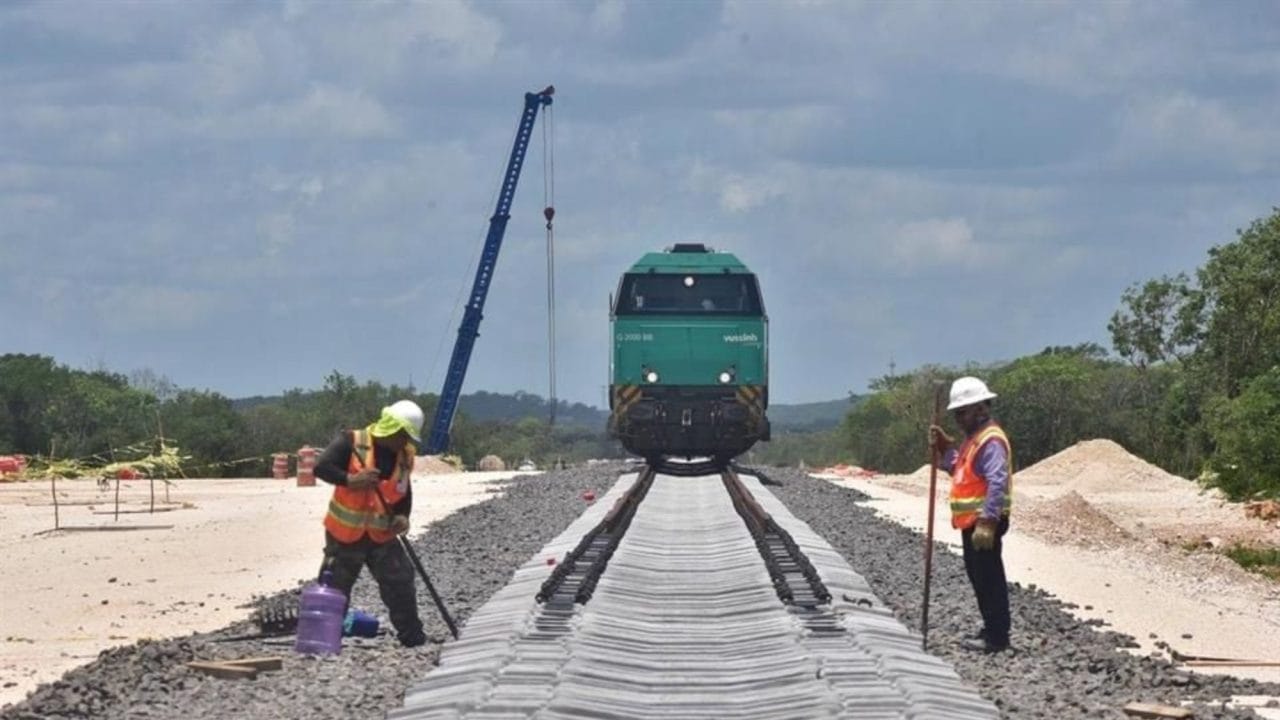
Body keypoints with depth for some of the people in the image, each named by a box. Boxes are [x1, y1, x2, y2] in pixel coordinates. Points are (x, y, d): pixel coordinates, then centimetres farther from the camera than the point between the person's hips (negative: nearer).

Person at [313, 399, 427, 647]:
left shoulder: (404, 456, 3)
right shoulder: (351, 443, -15)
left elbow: (404, 493, 16)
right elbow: (321, 468, -22)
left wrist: (402, 517, -2)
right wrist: (350, 480, -33)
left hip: (382, 535, 4)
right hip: (345, 534, -4)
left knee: (401, 584, 0)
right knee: (335, 589, 4)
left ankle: (412, 635, 11)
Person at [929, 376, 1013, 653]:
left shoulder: (991, 441, -17)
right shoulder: (973, 438, 16)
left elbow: (997, 484, -26)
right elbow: (958, 469, 24)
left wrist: (987, 523, -30)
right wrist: (944, 447, 11)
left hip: (984, 522, -11)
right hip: (972, 521, 11)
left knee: (989, 578, -6)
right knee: (978, 576, 15)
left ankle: (997, 636, -3)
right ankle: (991, 629, 23)